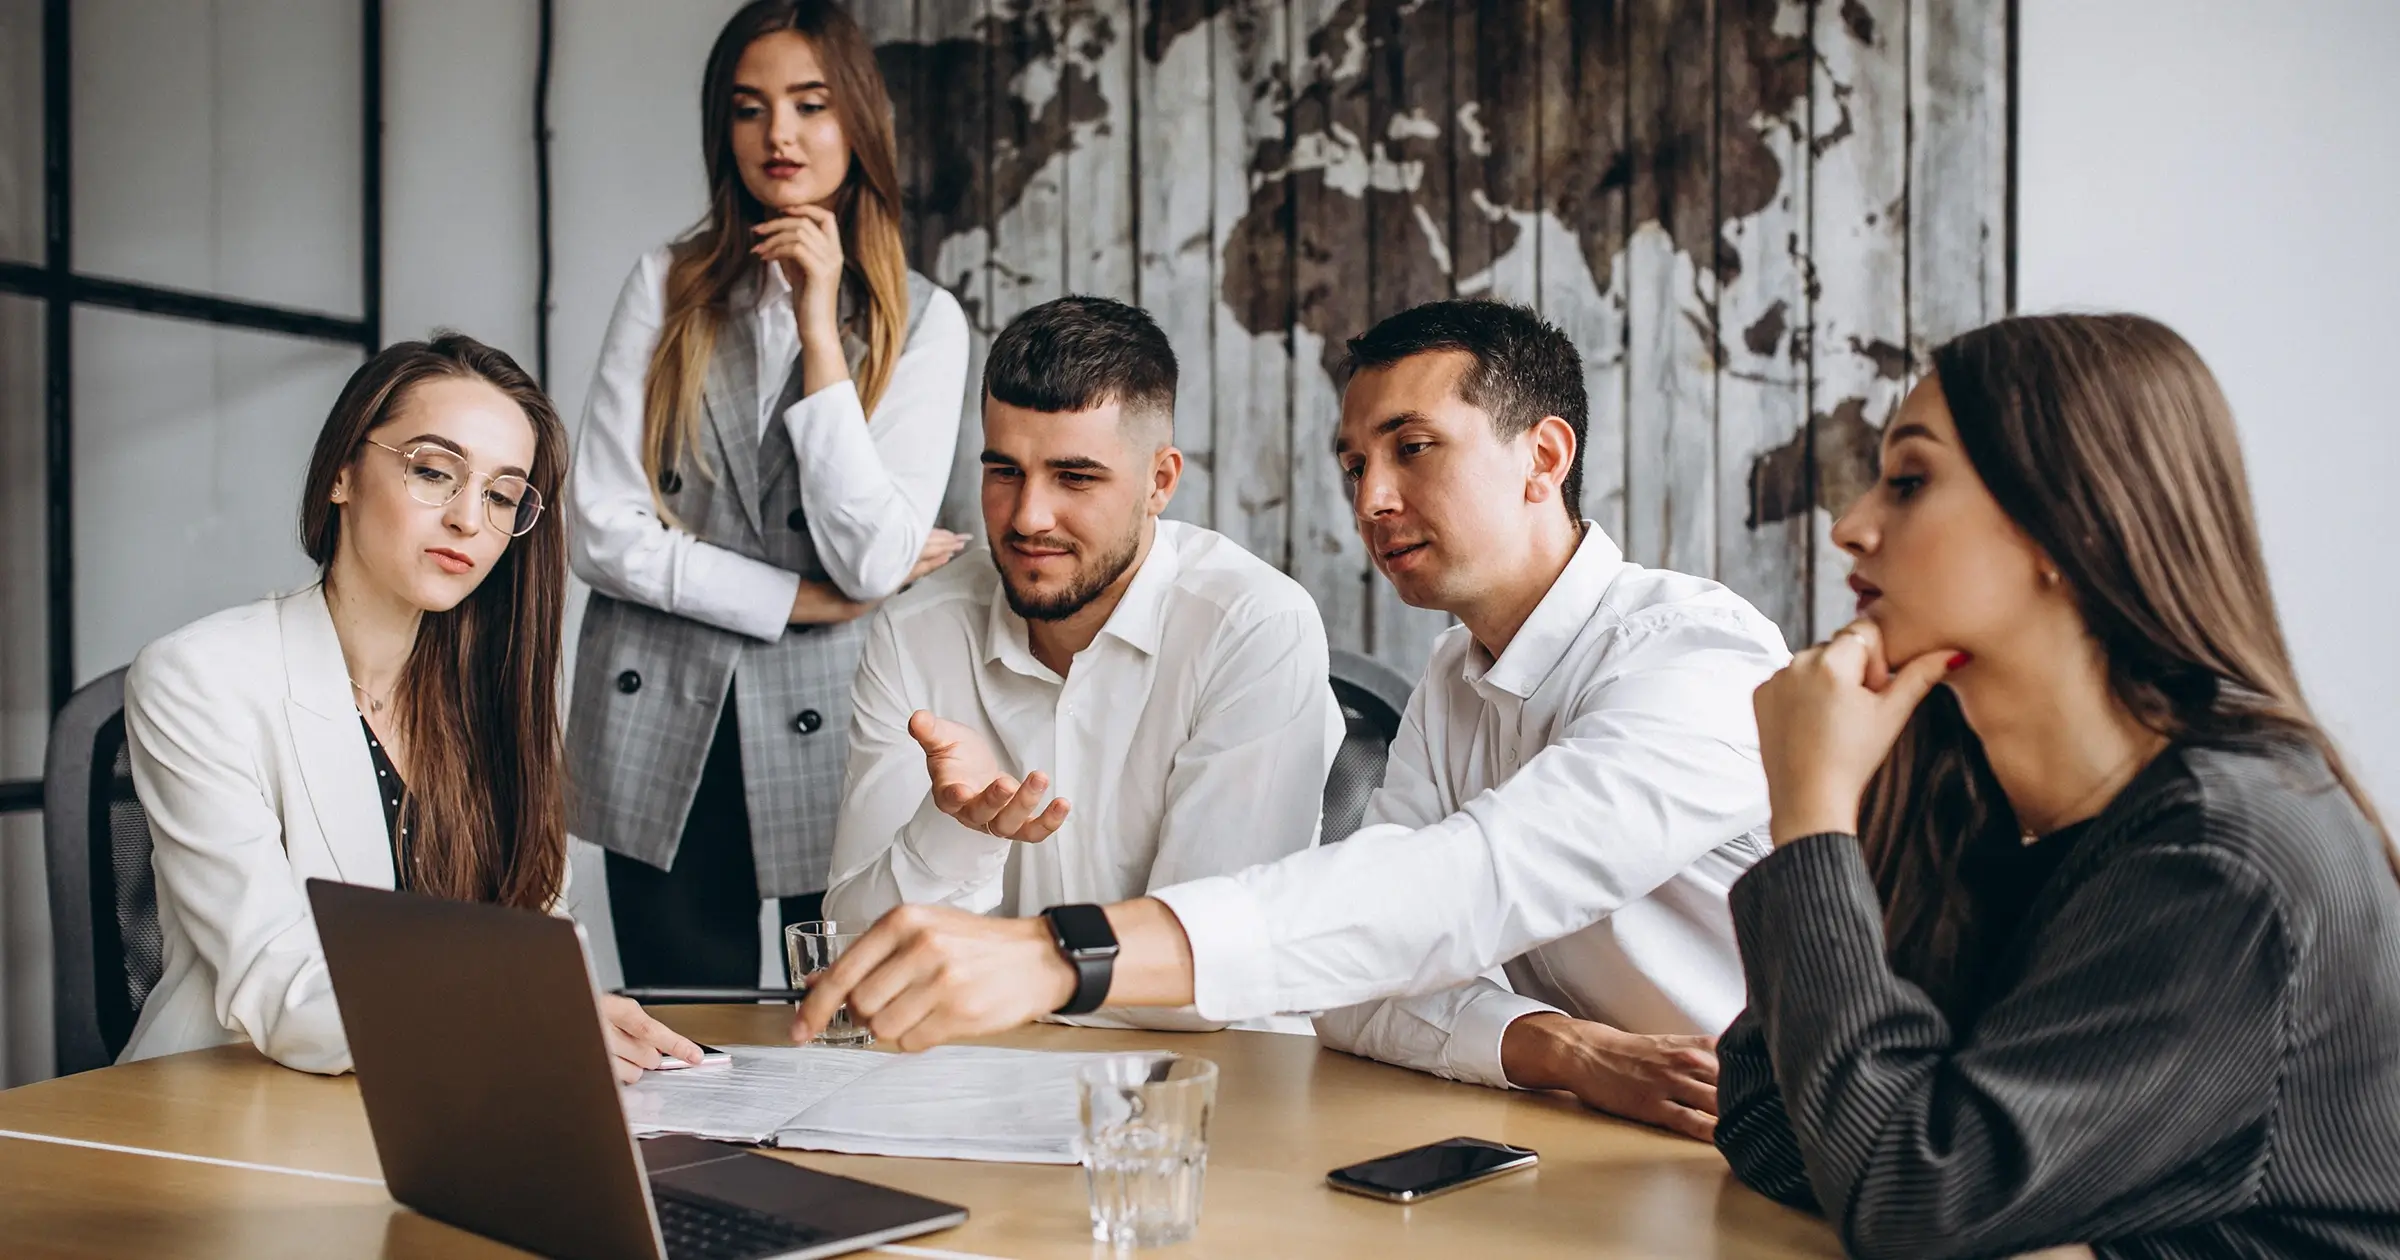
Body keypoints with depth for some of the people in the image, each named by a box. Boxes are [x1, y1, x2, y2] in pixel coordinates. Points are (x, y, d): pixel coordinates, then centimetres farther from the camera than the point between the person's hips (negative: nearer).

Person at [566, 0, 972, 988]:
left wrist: (818, 323, -13)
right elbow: (602, 532, -6)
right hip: (661, 738, 1)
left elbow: (873, 561, -13)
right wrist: (811, 599, -9)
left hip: (833, 738, -1)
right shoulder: (666, 287, 2)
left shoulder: (924, 322, 0)